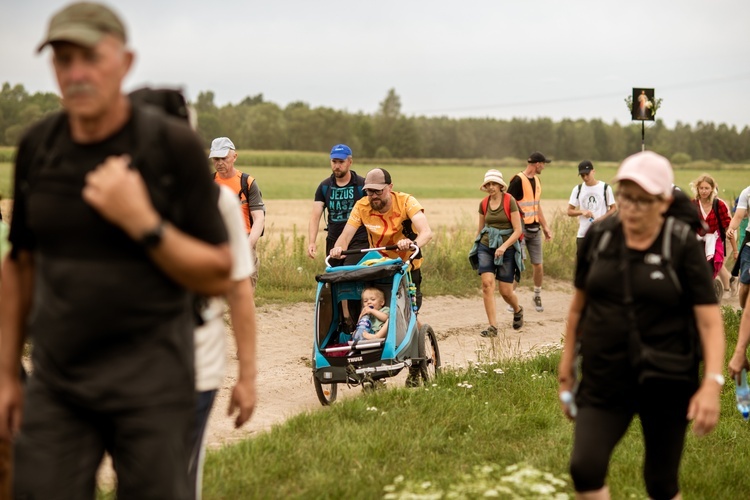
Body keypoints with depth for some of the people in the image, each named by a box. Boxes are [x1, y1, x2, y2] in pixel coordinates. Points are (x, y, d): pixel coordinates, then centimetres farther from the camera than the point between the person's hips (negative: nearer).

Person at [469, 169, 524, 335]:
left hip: (506, 249, -3)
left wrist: (504, 246, -22)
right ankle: (493, 327, -13)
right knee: (487, 284, -16)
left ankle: (518, 310, 37)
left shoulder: (509, 201, -9)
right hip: (486, 247, 3)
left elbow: (518, 230, -11)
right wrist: (474, 249, 17)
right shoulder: (484, 204, 5)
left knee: (505, 291, 2)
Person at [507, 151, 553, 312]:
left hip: (534, 229, 7)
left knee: (538, 265, 7)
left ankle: (537, 296, 24)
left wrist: (545, 226, 20)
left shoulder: (537, 180, 14)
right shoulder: (518, 180, -12)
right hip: (521, 228, -7)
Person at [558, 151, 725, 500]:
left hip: (666, 382, -2)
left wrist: (712, 383, -24)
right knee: (585, 468, -14)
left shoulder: (683, 246, -9)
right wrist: (566, 368, 15)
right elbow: (578, 306, 12)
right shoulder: (598, 237, 0)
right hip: (605, 380, 2)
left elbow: (709, 320, -12)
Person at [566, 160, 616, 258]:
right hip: (583, 234, 3)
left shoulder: (605, 188, -1)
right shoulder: (577, 189, 6)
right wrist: (582, 212, -13)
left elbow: (613, 208, 1)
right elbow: (570, 211, 7)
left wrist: (601, 218, -15)